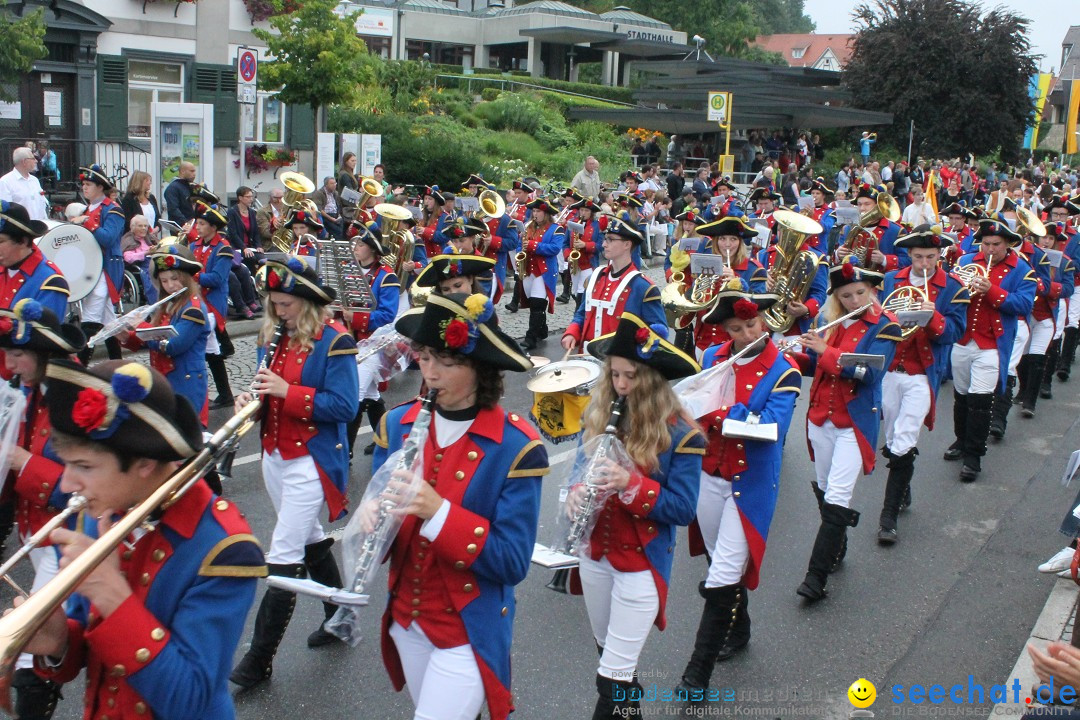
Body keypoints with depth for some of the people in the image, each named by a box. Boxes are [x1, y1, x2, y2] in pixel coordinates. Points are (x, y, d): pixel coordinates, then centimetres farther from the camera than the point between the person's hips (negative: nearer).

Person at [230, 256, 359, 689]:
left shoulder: (334, 341, -14)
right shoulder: (274, 336, 8)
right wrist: (251, 397, -7)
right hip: (275, 455, 8)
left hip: (310, 461, -8)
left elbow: (344, 407, -20)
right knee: (310, 540, 20)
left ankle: (260, 658, 2)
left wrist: (288, 391, -26)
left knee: (284, 556, -6)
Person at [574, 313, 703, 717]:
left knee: (614, 676, -4)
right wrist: (576, 492, -15)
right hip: (594, 551, 6)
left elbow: (684, 510, -18)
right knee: (606, 652, 23)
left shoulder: (680, 433, -17)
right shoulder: (599, 415, -2)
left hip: (642, 562, -5)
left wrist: (631, 483, -31)